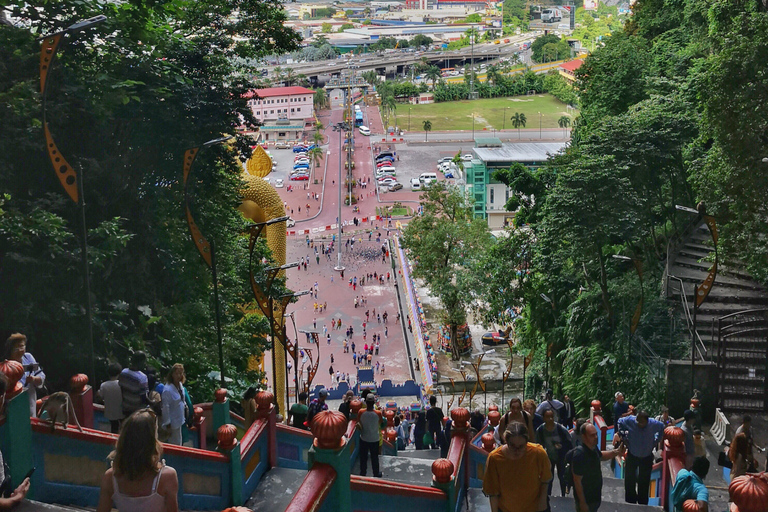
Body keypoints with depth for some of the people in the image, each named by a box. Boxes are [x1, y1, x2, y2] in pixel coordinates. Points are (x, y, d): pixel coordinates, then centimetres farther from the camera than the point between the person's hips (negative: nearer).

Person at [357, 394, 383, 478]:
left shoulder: (361, 413, -21)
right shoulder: (377, 414, -22)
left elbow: (359, 426, -10)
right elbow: (380, 423, -4)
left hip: (363, 439, 0)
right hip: (374, 439, 0)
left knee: (363, 457, 18)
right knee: (374, 458, 18)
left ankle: (362, 473, 32)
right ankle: (376, 474, 33)